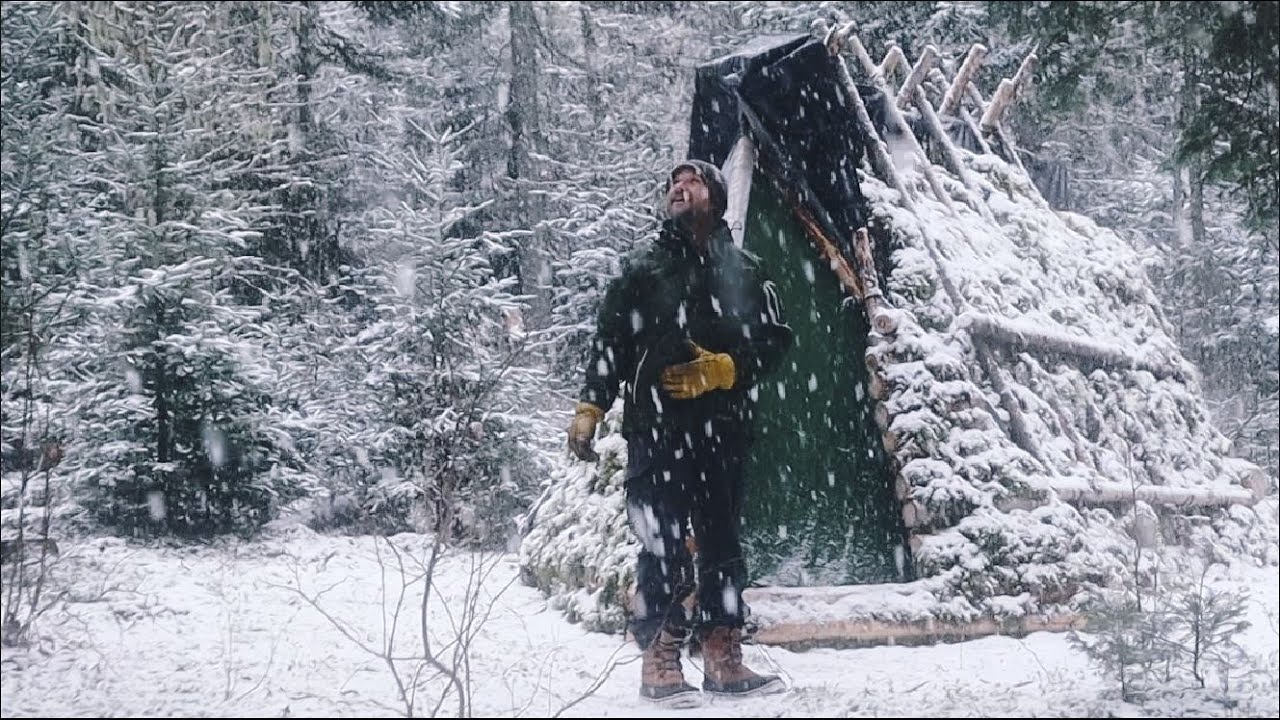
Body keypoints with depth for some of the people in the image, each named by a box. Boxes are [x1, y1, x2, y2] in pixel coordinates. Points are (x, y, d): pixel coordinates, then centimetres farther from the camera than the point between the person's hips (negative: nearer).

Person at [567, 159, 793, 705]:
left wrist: (723, 369, -8)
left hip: (722, 430, 2)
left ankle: (723, 659, 14)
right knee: (665, 548, -8)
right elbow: (609, 345, 8)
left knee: (722, 544, 7)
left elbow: (775, 342, 8)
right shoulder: (643, 268, 10)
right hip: (657, 430, -2)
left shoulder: (743, 270, 12)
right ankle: (659, 664, -3)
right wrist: (589, 409, -1)